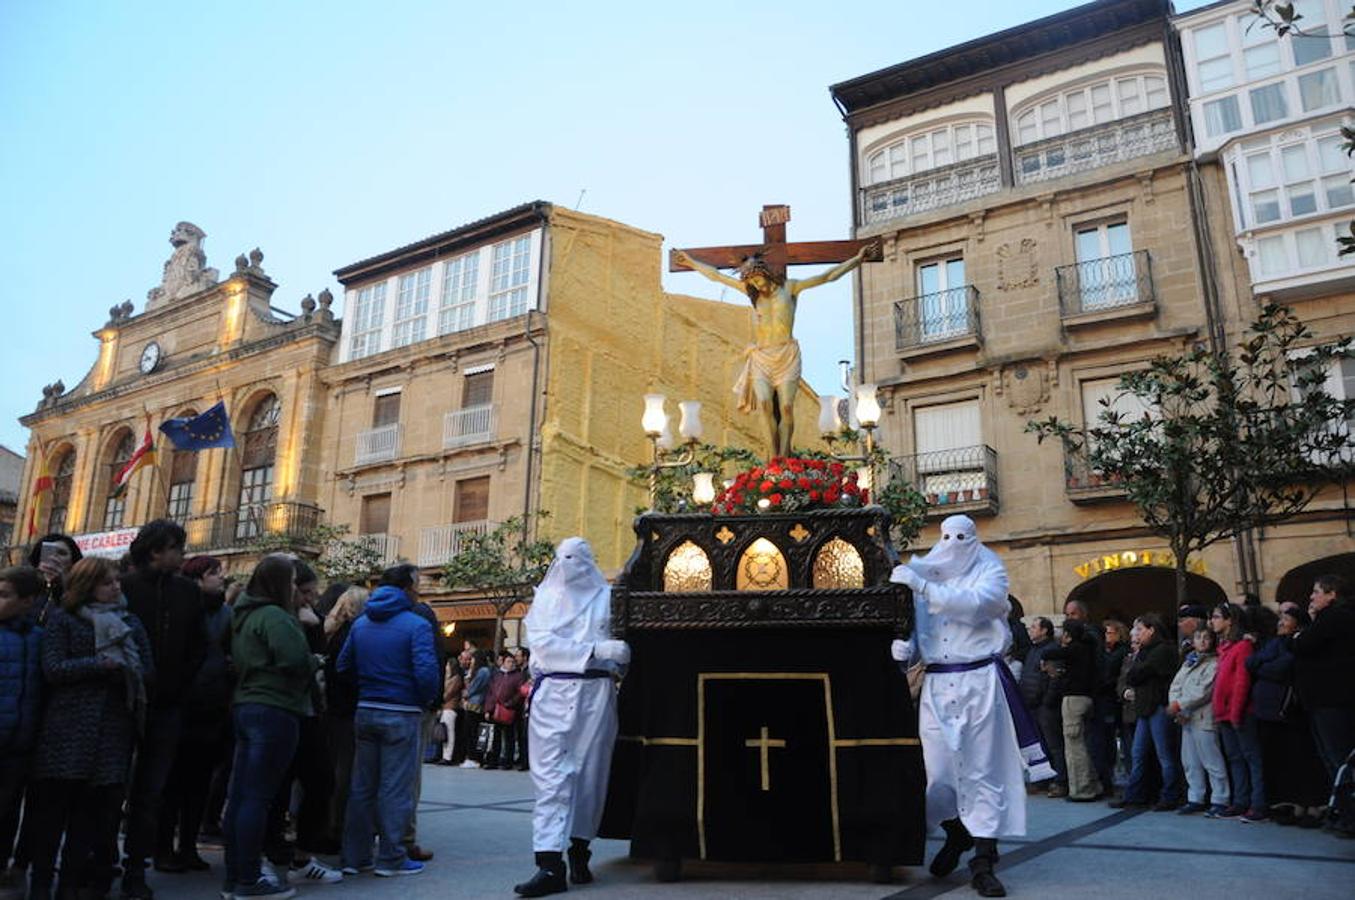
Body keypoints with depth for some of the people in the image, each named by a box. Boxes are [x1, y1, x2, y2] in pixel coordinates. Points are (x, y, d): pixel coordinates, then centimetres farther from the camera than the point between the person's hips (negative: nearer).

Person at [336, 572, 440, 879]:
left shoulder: (360, 623, 9)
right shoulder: (416, 625, -11)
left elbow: (342, 666, 8)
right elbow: (426, 671, -20)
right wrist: (429, 699, -3)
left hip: (365, 712, 6)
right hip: (401, 714, -6)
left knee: (362, 785, 13)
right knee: (396, 787, 3)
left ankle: (355, 856, 20)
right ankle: (391, 858, 10)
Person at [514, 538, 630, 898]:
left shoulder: (606, 597, 10)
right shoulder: (546, 598, 12)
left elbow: (623, 643, 7)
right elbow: (542, 642, -2)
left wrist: (616, 655, -16)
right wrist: (594, 649, -11)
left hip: (596, 693, 0)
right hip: (553, 693, 0)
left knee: (590, 772, 4)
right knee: (551, 776, -6)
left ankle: (579, 850, 18)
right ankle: (550, 865, -7)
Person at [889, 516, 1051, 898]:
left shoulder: (990, 571, 3)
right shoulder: (926, 575, 11)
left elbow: (975, 604, -18)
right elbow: (913, 626, 16)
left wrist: (922, 586, -23)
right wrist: (903, 645, -6)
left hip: (980, 682, -2)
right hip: (936, 684, 2)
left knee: (983, 770, 1)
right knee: (937, 770, 1)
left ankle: (983, 862, 10)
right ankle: (955, 835, 30)